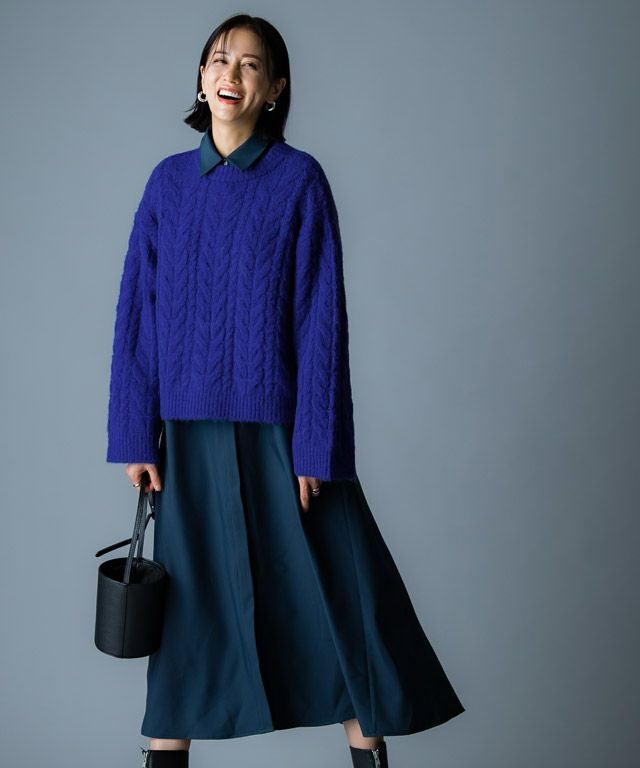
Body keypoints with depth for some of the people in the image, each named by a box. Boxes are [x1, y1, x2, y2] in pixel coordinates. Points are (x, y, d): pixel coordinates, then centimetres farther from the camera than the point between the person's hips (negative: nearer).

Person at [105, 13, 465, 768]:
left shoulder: (299, 179, -4)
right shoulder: (169, 181, 5)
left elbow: (321, 317, -7)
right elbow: (137, 313, 5)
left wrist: (314, 444, -10)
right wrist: (136, 435, 1)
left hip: (280, 424, -2)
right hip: (191, 430, 3)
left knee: (338, 591, 3)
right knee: (188, 596, 11)